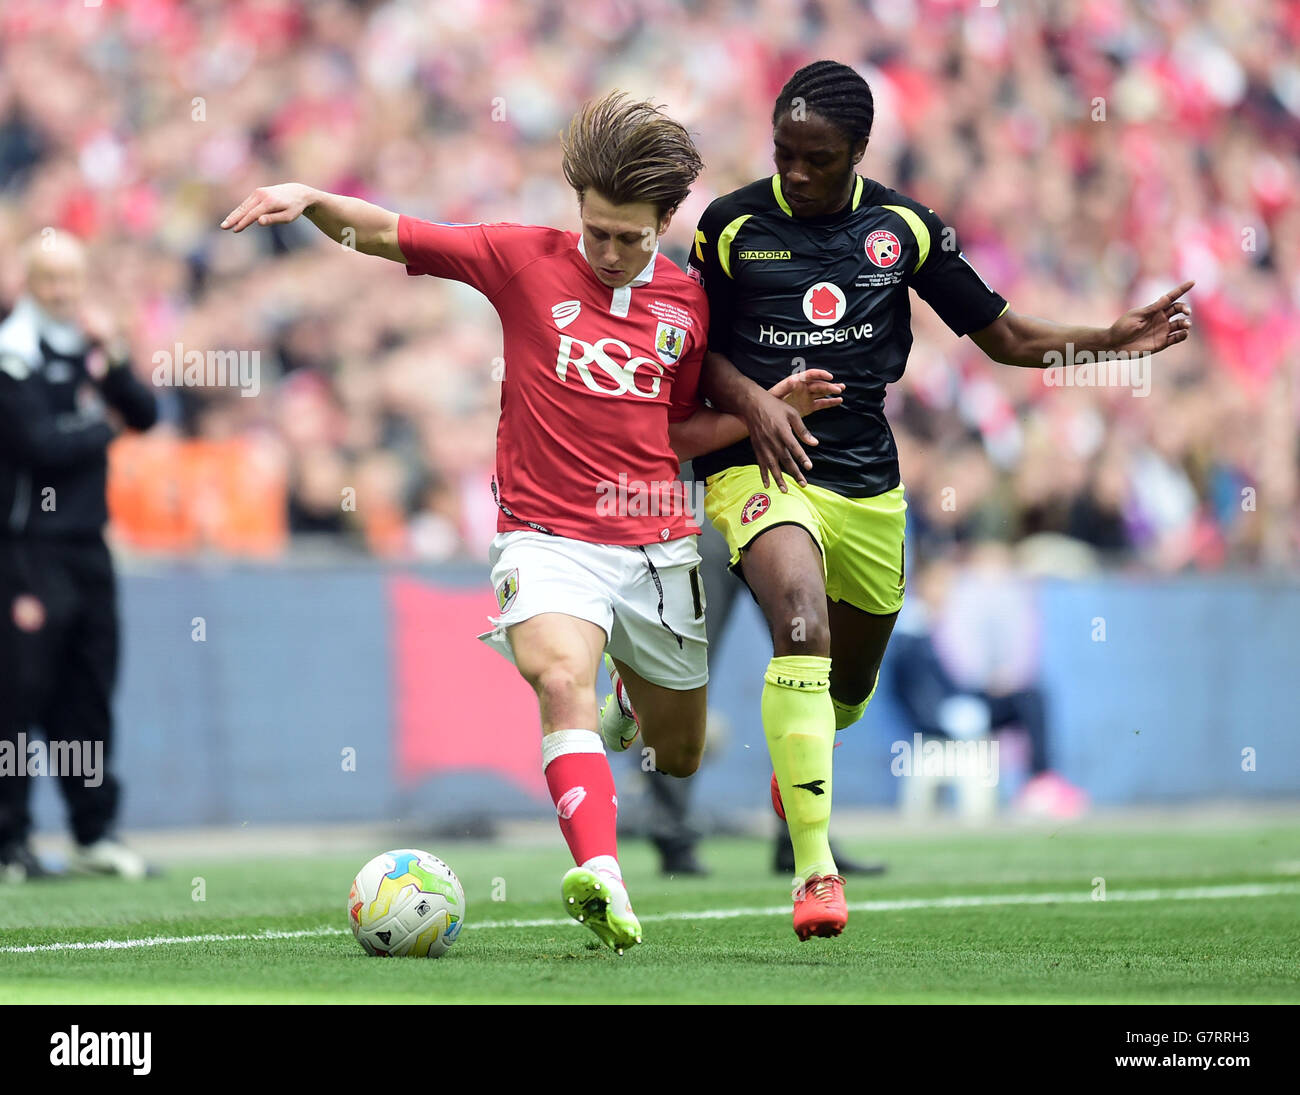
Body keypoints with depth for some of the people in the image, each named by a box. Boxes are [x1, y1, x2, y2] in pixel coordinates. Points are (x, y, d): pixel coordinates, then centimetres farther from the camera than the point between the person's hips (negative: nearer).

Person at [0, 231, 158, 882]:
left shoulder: (88, 343, 13)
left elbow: (143, 415, 8)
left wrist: (113, 359, -8)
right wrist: (102, 428, -2)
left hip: (87, 546, 7)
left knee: (88, 694, 10)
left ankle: (95, 833, 15)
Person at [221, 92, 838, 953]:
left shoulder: (688, 302, 6)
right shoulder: (525, 259, -2)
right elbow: (389, 236, 0)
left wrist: (764, 412, 2)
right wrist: (309, 197, -16)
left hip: (658, 548, 3)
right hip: (548, 539, -3)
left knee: (679, 759, 16)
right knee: (564, 679, -33)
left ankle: (635, 714, 53)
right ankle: (601, 876, -46)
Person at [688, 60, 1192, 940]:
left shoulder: (904, 228, 3)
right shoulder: (732, 225, -2)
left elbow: (1002, 334, 9)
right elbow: (696, 347, 8)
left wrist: (1112, 340, -5)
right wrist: (750, 402, -12)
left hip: (867, 479, 4)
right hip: (760, 468, -4)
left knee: (851, 684, 17)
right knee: (802, 616, -31)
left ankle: (798, 756, 57)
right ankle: (815, 868, -32)